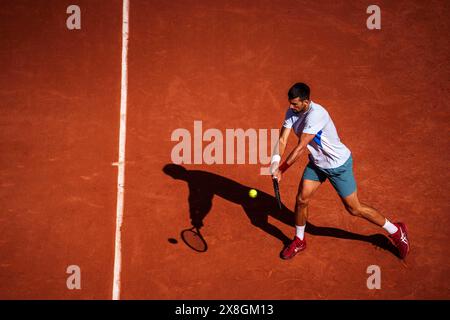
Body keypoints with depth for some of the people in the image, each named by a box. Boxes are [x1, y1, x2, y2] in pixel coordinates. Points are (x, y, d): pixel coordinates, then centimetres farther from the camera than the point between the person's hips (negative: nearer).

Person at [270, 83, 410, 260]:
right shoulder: (292, 112, -8)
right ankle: (299, 241, 26)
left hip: (339, 164, -7)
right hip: (316, 163, 7)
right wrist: (275, 161, -30)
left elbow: (301, 147, -34)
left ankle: (396, 231, 22)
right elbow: (282, 139, -13)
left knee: (354, 209, 3)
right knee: (301, 200, 2)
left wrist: (281, 169, -30)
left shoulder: (316, 114, -34)